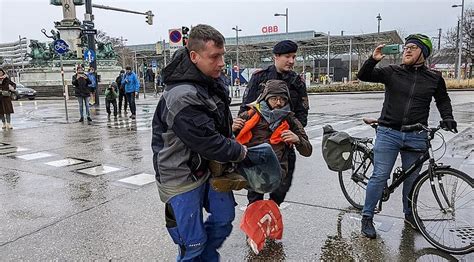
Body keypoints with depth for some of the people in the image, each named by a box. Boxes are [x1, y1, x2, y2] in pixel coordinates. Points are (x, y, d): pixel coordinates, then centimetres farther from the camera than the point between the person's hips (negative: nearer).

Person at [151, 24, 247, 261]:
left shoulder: (211, 81, 1)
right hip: (181, 176, -8)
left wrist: (233, 126, 3)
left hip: (208, 166, 9)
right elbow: (208, 143, -26)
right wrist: (240, 152, -11)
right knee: (193, 242, 3)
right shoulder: (182, 98, -30)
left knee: (224, 217, 17)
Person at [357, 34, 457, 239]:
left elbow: (443, 100, 21)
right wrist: (373, 60, -23)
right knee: (379, 176, -3)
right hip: (388, 133, -2)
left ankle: (409, 214, 36)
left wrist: (447, 118, 6)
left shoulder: (434, 78, 7)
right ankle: (367, 217, 10)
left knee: (412, 178, 14)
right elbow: (363, 76, -6)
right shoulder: (392, 72, 1)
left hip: (416, 137, 2)